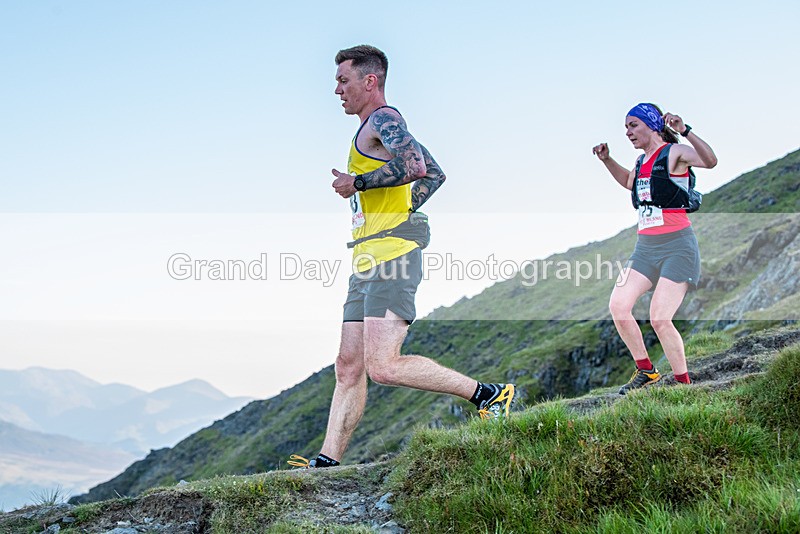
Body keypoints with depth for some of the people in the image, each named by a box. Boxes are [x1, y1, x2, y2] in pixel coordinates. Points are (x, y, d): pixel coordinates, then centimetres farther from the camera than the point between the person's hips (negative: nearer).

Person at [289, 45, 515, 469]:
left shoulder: (383, 119, -4)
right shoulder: (376, 128, 26)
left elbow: (415, 166, -24)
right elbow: (434, 174, 33)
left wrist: (356, 184, -13)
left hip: (391, 257, -10)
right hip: (368, 263, 10)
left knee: (384, 367, -18)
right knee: (348, 367, 6)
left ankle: (489, 395, -9)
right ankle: (327, 462, 7)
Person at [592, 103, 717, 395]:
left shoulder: (674, 152, -9)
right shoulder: (642, 161, 15)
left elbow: (710, 161, -30)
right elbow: (629, 182, 39)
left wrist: (685, 131, -40)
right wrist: (607, 160, 26)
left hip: (677, 246, -8)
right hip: (645, 247, 8)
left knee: (659, 319, -15)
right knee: (618, 306, -3)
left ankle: (684, 383, 1)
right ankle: (646, 371, 13)